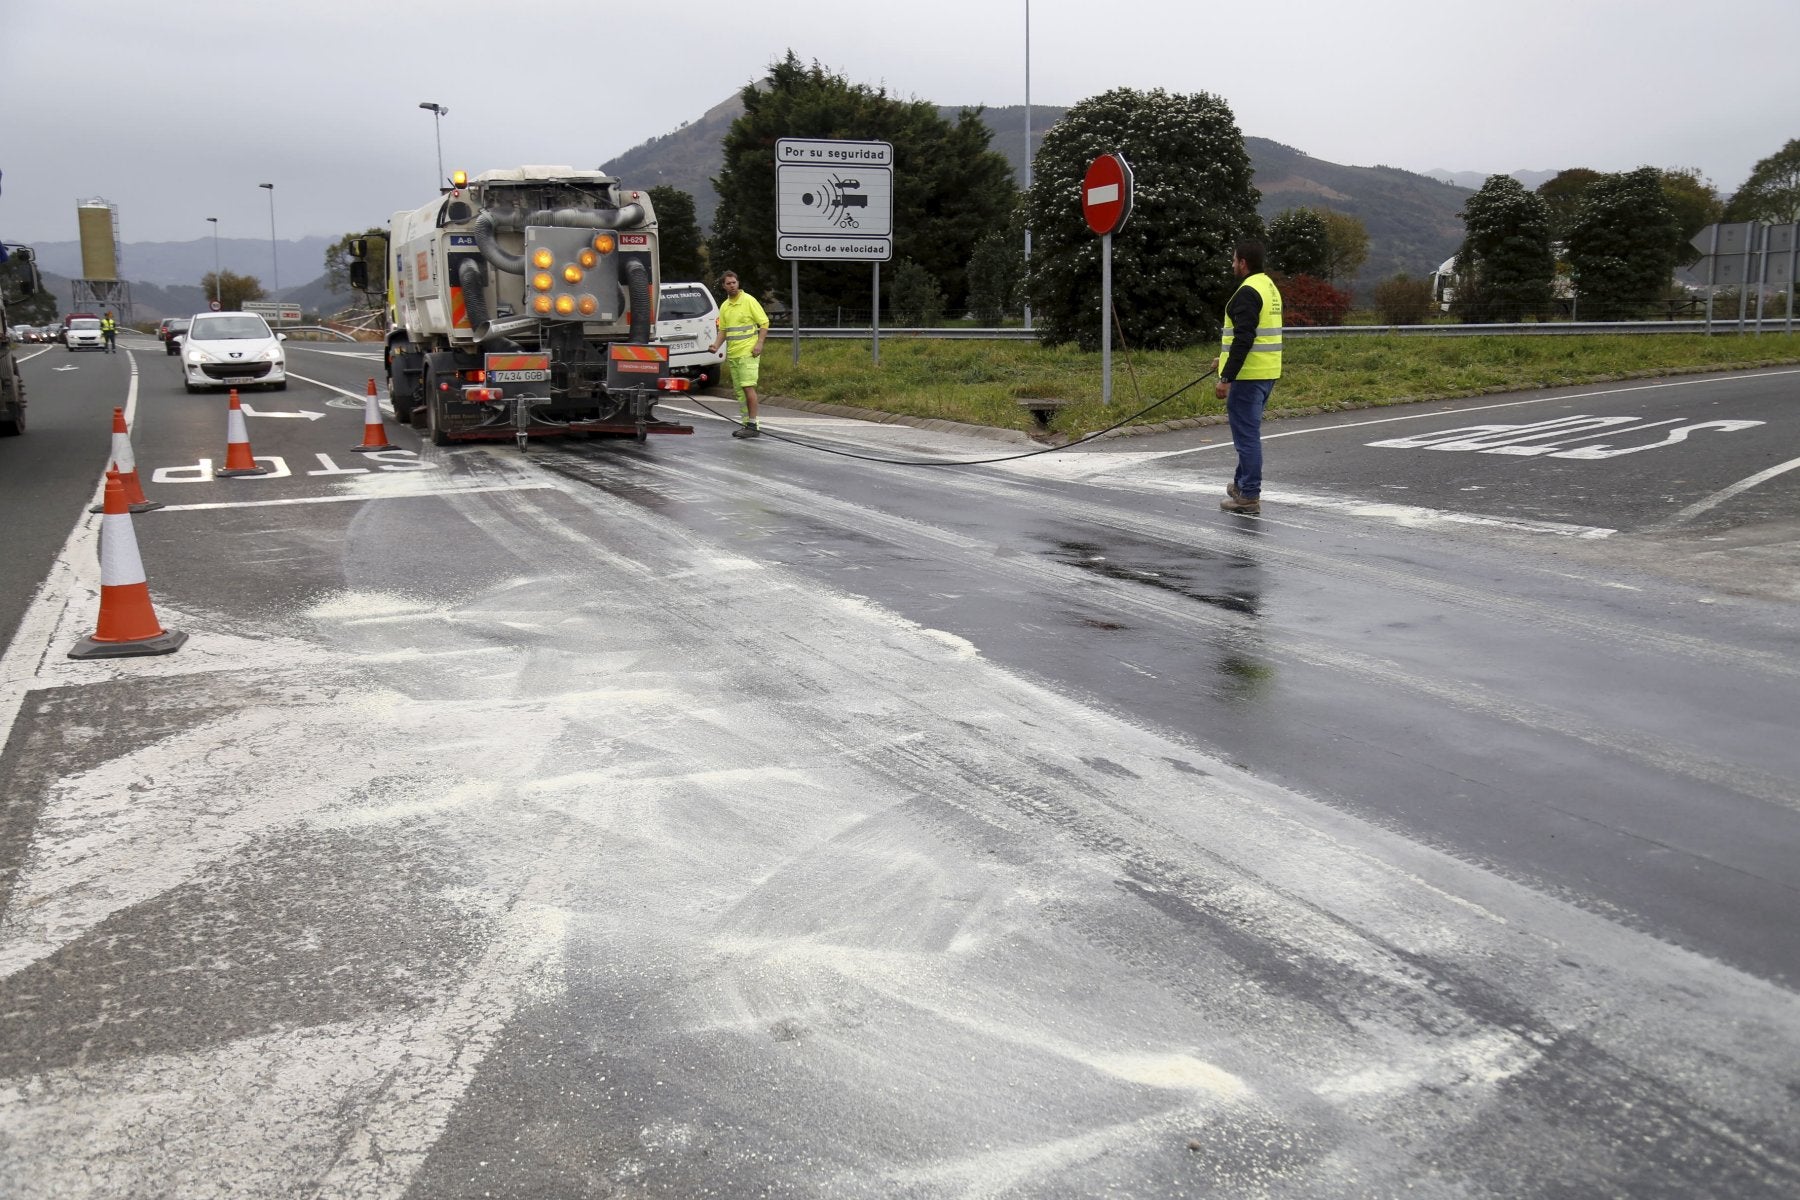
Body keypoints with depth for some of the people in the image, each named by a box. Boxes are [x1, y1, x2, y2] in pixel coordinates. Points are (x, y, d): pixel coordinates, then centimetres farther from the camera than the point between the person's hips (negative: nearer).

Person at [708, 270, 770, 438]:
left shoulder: (749, 300, -4)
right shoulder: (724, 306, 14)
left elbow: (764, 322, -5)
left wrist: (759, 344, -15)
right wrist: (716, 345, 3)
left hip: (748, 352, -7)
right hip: (732, 354, 7)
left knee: (748, 387, -13)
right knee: (739, 390, 8)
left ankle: (753, 425, -12)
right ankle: (746, 423, 14)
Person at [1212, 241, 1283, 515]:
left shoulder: (1248, 292, -16)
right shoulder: (1269, 286, 16)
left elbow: (1244, 339, -23)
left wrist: (1226, 378, -23)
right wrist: (1225, 359, 32)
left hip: (1248, 375, -10)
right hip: (1267, 372, 10)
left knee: (1246, 433, -5)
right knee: (1248, 431, 21)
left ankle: (1249, 497, -1)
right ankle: (1242, 483, 33)